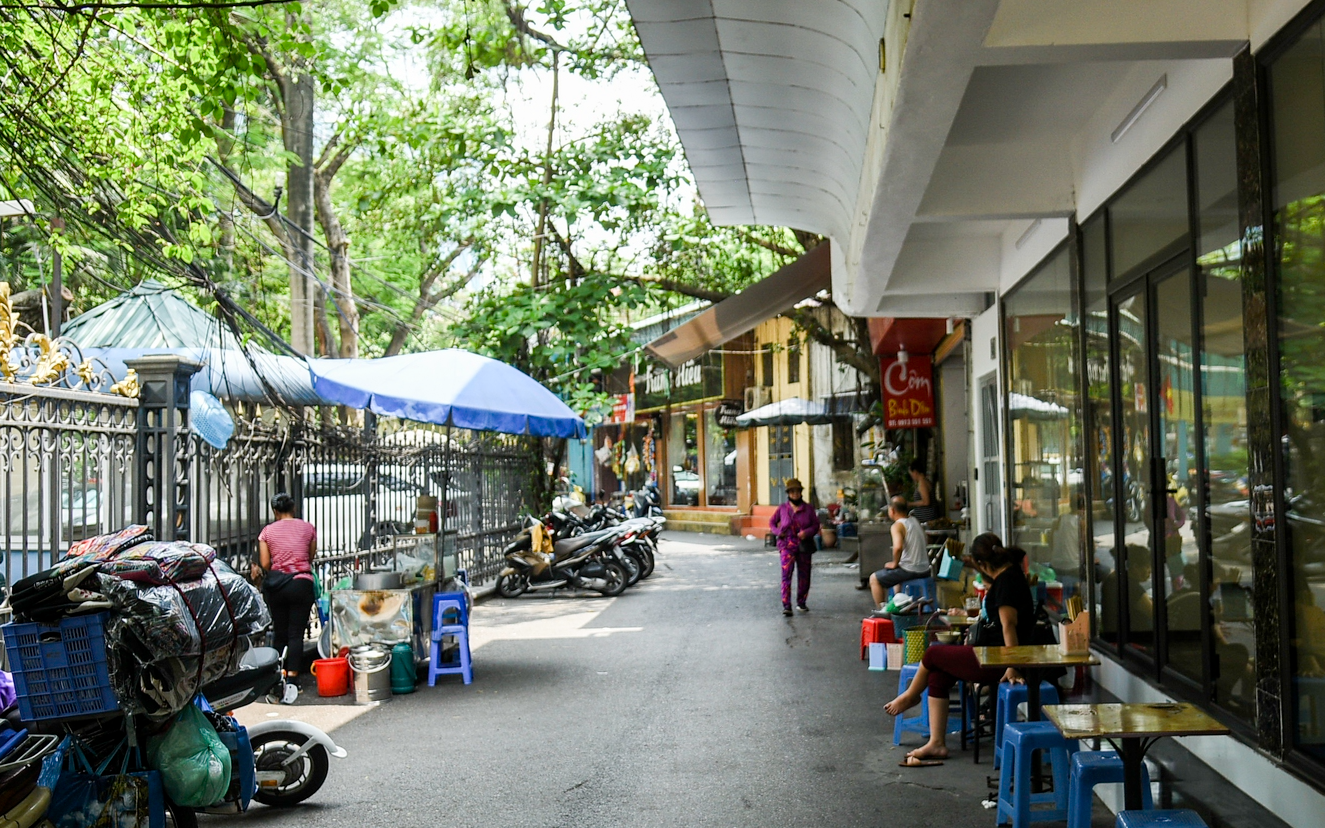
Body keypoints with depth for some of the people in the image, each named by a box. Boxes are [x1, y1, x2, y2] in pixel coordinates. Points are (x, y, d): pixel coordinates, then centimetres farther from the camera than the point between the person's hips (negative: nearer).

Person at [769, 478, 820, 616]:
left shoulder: (808, 508, 5)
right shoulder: (782, 508, 5)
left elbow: (816, 525, 5)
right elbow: (772, 522, 15)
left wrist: (807, 532, -14)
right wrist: (778, 532, -5)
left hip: (804, 546, 2)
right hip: (787, 545, -2)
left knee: (804, 575, 9)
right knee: (786, 574, -15)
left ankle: (801, 602, 27)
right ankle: (786, 606, -19)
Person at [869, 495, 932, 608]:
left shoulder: (898, 525, -16)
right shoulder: (915, 521, 9)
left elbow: (898, 547, -33)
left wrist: (894, 563, -15)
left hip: (909, 570, -8)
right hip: (925, 570, 8)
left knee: (874, 579, 10)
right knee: (898, 574, 39)